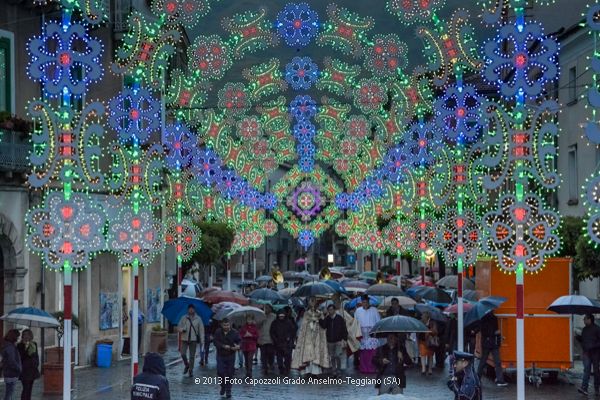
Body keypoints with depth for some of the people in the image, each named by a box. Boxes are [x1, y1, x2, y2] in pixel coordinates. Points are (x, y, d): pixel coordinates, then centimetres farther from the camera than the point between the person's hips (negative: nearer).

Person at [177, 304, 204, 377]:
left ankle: (191, 370, 15)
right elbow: (179, 326, 8)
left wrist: (201, 340, -2)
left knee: (192, 356, 3)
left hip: (193, 339, -1)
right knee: (183, 354, -7)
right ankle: (187, 365, 21)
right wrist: (182, 329, -16)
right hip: (184, 339, 1)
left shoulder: (198, 319, 1)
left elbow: (201, 330, 3)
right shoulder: (184, 318, 3)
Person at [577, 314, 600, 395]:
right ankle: (584, 388, -18)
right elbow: (582, 340, 22)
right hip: (586, 353, 4)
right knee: (587, 370, -7)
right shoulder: (584, 329, 13)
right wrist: (578, 337, 2)